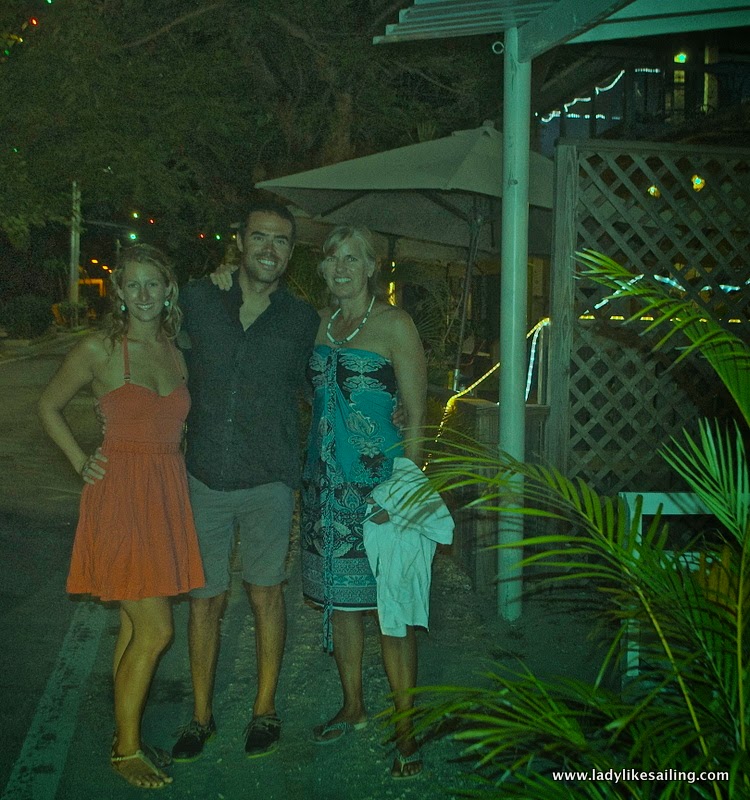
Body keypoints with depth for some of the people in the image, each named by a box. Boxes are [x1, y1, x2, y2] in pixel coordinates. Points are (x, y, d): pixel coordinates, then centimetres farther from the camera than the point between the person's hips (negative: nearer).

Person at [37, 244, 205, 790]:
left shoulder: (177, 352, 8)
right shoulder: (99, 350, -6)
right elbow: (49, 407, 5)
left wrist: (174, 464, 10)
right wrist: (81, 463, -2)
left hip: (168, 494, 5)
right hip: (121, 496, -5)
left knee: (137, 625, 14)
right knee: (156, 630, -6)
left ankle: (127, 737, 28)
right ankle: (126, 749, 12)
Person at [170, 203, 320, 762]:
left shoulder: (303, 321, 0)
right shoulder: (197, 301, 1)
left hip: (268, 482, -1)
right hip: (204, 478, 1)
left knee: (266, 593, 10)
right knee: (205, 598, 9)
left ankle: (265, 711, 27)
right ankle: (202, 716, 26)